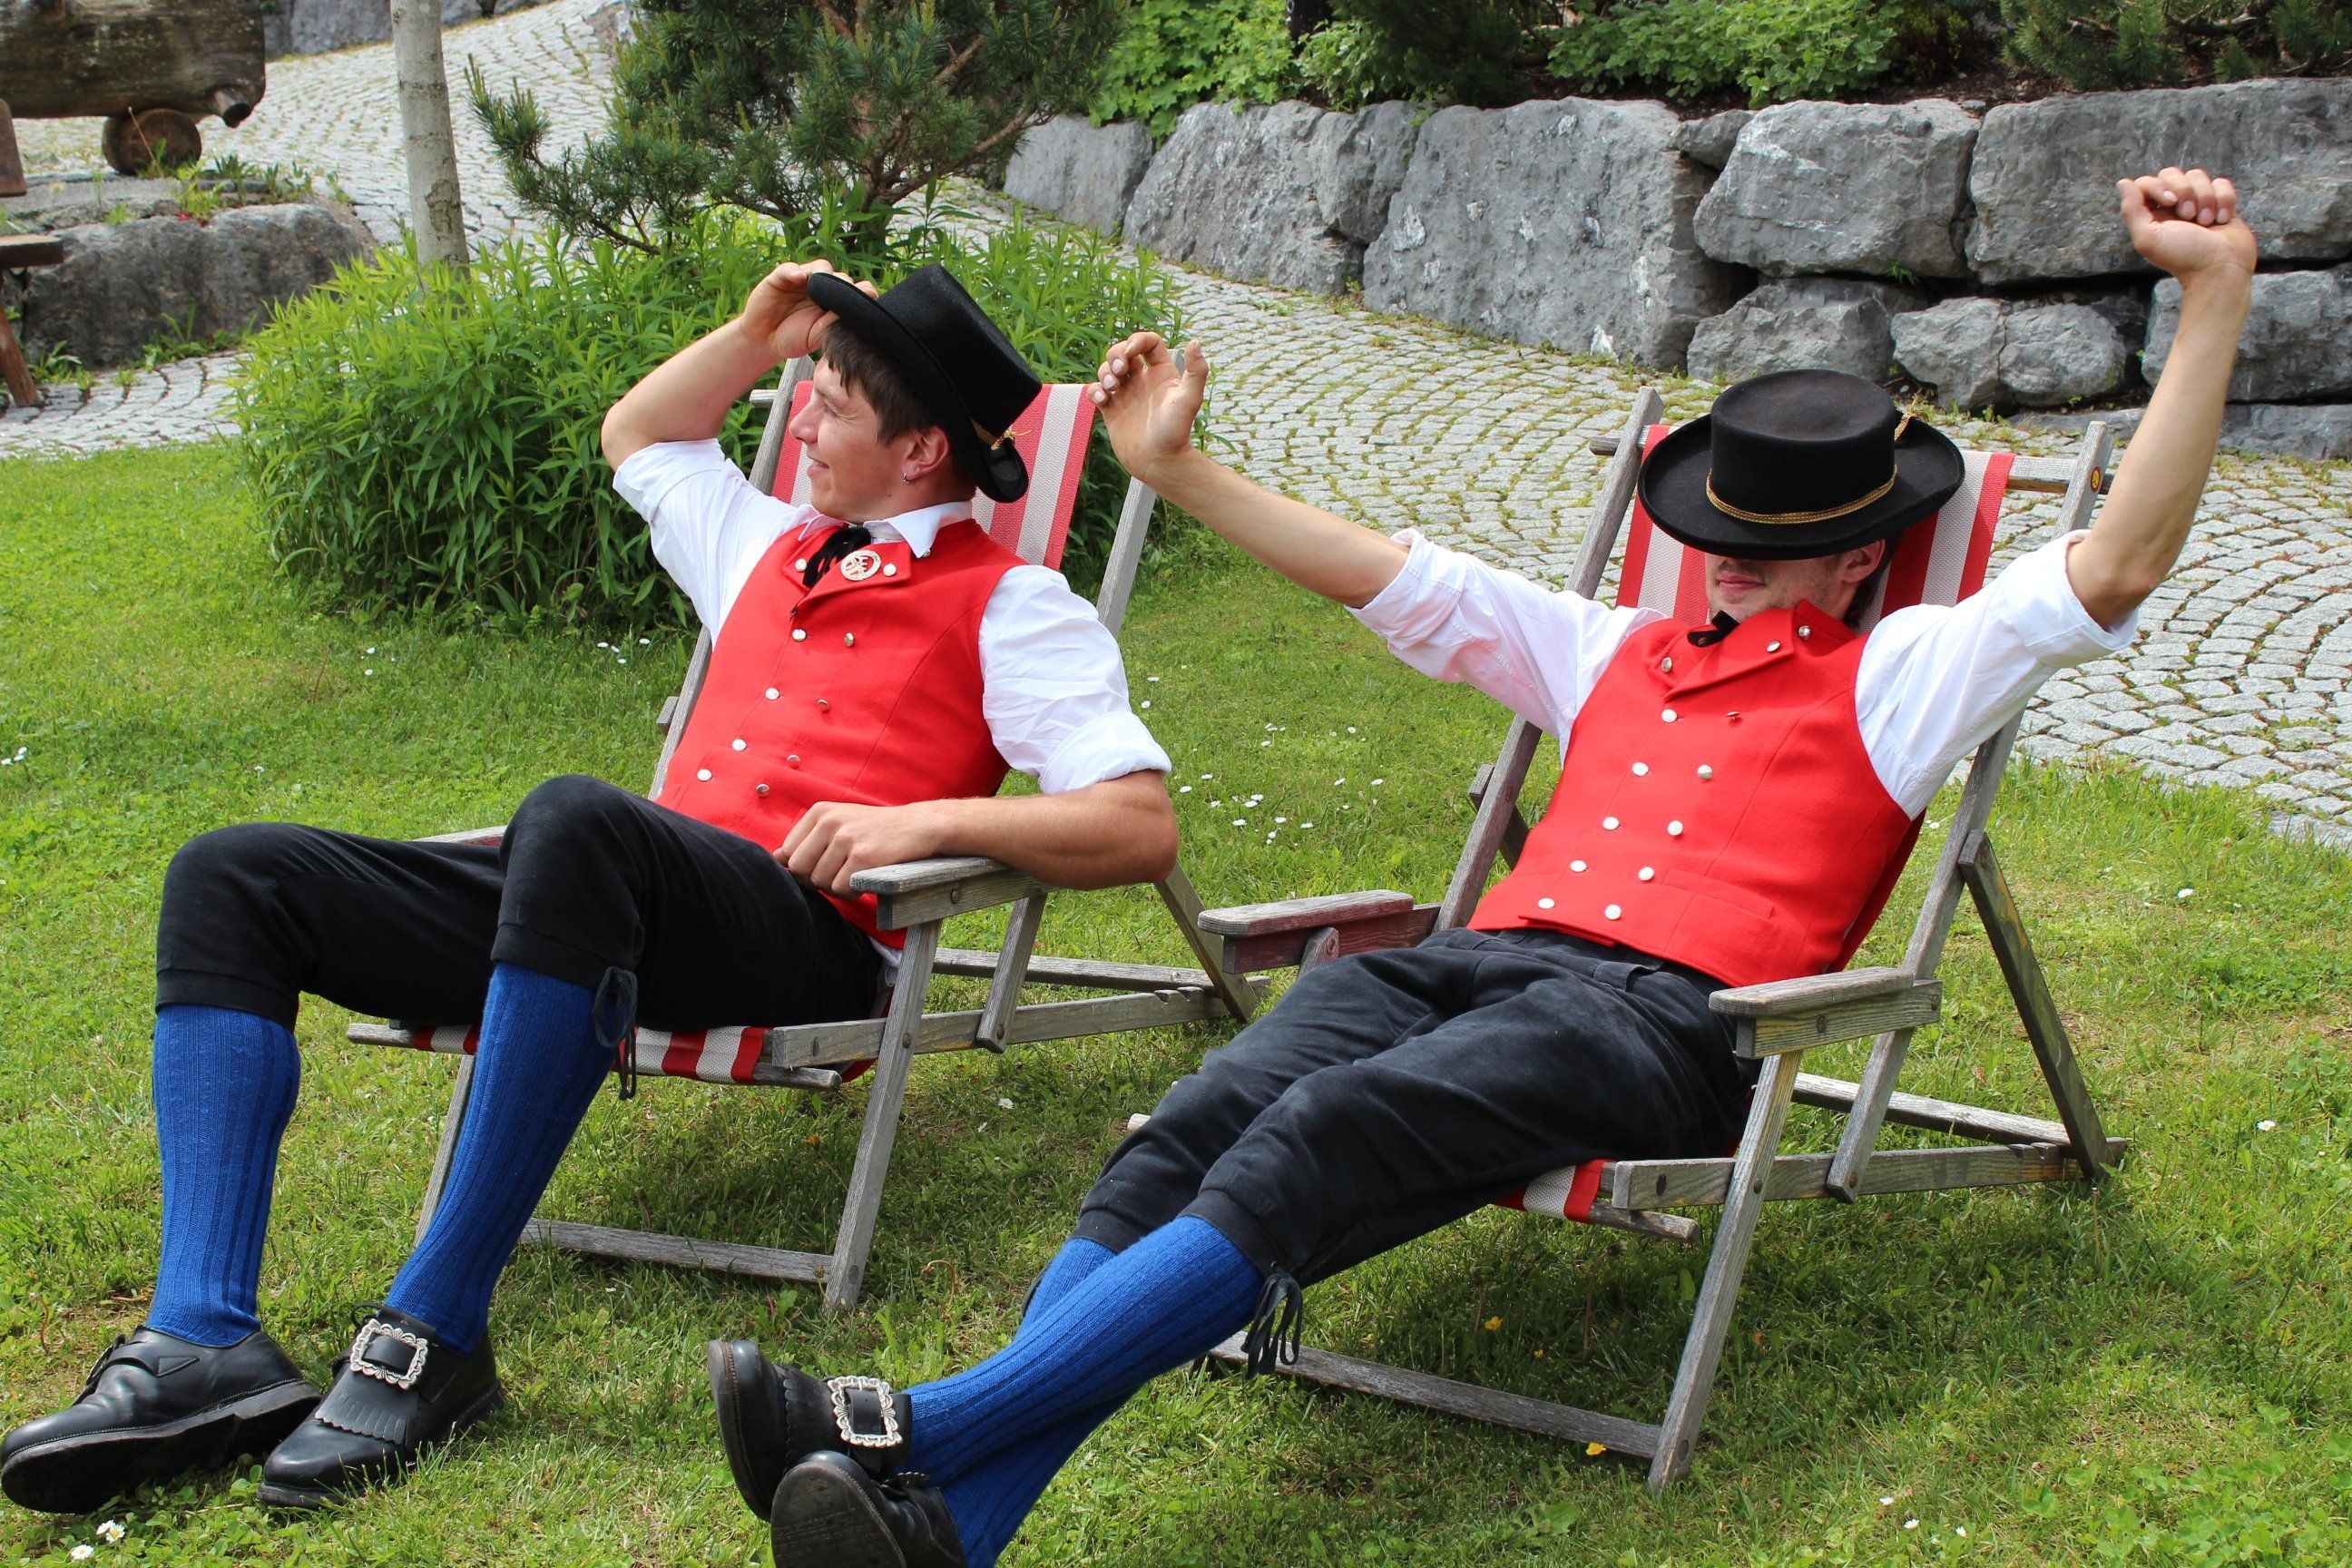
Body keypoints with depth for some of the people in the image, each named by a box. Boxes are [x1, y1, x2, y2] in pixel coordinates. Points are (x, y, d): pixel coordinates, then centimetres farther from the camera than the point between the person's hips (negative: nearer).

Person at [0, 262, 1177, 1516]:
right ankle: (205, 1344, -22)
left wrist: (926, 820, -16)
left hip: (804, 929, -8)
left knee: (576, 818, -41)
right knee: (233, 880, -4)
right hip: (619, 905, 8)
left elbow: (1143, 827, -5)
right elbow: (635, 437, 49)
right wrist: (759, 332, 34)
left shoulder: (1007, 605, 6)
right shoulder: (774, 545, 29)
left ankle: (434, 1333, -36)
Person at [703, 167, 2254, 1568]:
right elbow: (1392, 576, 31)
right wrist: (1181, 470, 28)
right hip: (1478, 956, 5)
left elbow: (2118, 563, 9)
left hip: (1660, 1010, -5)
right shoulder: (1616, 651, 33)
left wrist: (2217, 292, 5)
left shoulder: (1896, 677, 19)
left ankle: (918, 1430, -40)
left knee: (1321, 1140, -32)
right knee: (1195, 1128, -26)